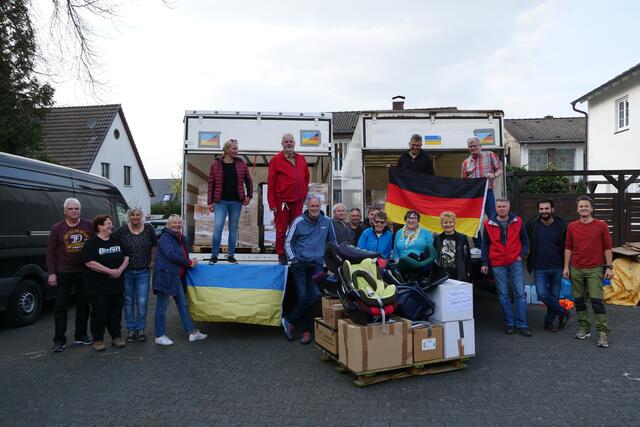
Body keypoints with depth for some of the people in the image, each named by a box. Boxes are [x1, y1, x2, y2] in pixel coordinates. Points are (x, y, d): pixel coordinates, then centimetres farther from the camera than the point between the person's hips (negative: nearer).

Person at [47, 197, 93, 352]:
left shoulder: (89, 225, 2)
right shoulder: (57, 228, 1)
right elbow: (50, 252, 2)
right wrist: (52, 273, -5)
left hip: (84, 273, 2)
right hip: (63, 274, -1)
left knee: (83, 305, 10)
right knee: (61, 306, 2)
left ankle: (81, 335, 24)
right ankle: (59, 340, 10)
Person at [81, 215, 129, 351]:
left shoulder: (117, 241, 11)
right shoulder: (91, 243, -7)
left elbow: (126, 257, 12)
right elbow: (90, 263, -16)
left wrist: (120, 270, -7)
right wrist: (110, 271, -19)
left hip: (117, 284, 5)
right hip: (98, 287, -5)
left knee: (116, 312, 10)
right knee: (99, 313, 1)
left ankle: (116, 337, 21)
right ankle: (98, 340, 13)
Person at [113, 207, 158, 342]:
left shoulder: (148, 229, 0)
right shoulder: (122, 230, -4)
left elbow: (154, 245, 14)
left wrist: (152, 260, 11)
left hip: (143, 272, 0)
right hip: (126, 272, 0)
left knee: (142, 302, -1)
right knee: (129, 302, 9)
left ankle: (141, 329, 12)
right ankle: (131, 329, 19)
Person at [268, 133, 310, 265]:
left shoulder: (301, 159, 13)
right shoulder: (276, 160, -1)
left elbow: (306, 178, 22)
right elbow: (271, 183, -4)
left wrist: (304, 194, 13)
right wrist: (272, 203, -9)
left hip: (298, 201, 4)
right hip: (282, 201, -4)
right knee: (281, 230, 1)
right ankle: (281, 255, 12)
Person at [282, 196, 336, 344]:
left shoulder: (327, 222, 6)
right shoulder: (299, 221, -1)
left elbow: (332, 242, 18)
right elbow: (289, 241, 5)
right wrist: (293, 258, -5)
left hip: (317, 264, 2)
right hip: (300, 264, -2)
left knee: (315, 294, -10)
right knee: (303, 296, -3)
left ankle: (289, 320, 3)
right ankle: (307, 330, 11)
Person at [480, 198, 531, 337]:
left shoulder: (517, 222, 4)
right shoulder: (489, 224, 3)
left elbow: (525, 240, 12)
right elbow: (485, 245, 7)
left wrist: (521, 255, -2)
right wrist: (484, 263, 3)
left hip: (515, 263, 0)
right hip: (497, 265, 0)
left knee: (520, 294, -3)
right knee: (503, 295, 5)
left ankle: (522, 325, 3)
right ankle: (510, 324, 15)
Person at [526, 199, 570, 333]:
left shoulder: (561, 225, 0)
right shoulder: (532, 225, -2)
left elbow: (566, 247, 6)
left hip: (557, 268, 1)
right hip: (539, 268, -1)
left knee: (554, 296, 6)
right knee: (542, 294, -12)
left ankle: (549, 322, 22)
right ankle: (563, 313, 12)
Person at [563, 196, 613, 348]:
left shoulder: (601, 226, -1)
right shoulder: (572, 227, 5)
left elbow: (607, 248, 1)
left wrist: (609, 267, -3)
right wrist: (566, 267, 6)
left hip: (595, 269, -3)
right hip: (576, 270, 3)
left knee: (597, 300, -8)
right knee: (579, 300, 8)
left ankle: (603, 332, -2)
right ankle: (584, 328, 21)